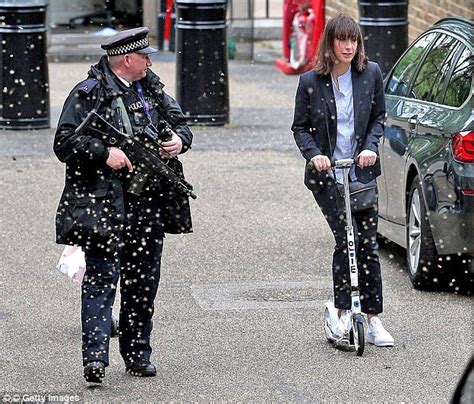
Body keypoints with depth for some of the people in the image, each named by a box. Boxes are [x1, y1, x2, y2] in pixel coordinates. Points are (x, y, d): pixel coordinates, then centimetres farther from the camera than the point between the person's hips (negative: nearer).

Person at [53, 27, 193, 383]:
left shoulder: (153, 90, 14)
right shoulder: (89, 94, -5)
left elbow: (181, 124, 24)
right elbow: (65, 142, -9)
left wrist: (179, 139, 1)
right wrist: (104, 152, -20)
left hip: (150, 203, 6)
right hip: (104, 205, -6)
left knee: (144, 281, 10)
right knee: (102, 278, -11)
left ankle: (137, 353, 20)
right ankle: (95, 358, -16)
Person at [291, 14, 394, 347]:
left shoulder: (371, 73, 1)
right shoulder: (310, 82, -4)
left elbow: (379, 117, 11)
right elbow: (300, 128, 5)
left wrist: (371, 146, -5)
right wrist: (313, 154, -13)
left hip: (362, 172, 2)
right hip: (326, 174, -2)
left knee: (368, 244, 1)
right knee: (346, 238, -13)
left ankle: (373, 319, 7)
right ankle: (344, 313, 0)